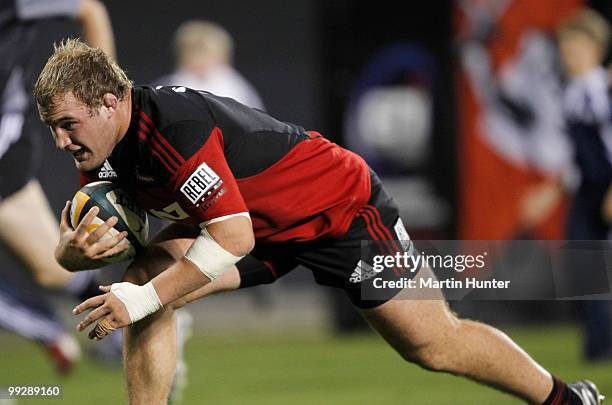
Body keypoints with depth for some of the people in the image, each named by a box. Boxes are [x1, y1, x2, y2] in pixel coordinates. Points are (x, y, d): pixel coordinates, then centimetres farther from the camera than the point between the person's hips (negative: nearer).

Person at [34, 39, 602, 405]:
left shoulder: (174, 128, -35)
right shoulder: (100, 152, -8)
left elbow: (233, 239, -38)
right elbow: (68, 249, -1)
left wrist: (144, 300, -36)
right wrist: (76, 250, -26)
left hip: (343, 206, -8)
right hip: (266, 225, 8)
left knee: (433, 346, 0)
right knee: (144, 274, -11)